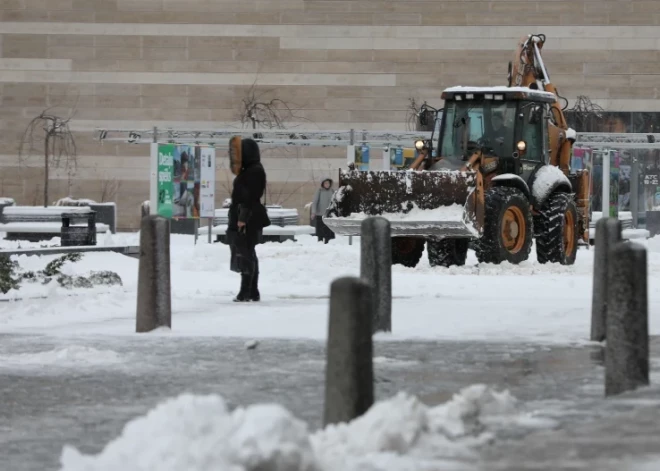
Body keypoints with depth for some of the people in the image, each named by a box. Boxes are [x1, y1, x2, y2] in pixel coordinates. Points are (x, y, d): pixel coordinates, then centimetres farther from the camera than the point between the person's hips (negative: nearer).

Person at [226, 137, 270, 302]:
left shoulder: (255, 171, -12)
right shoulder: (246, 171, 18)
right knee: (247, 255, 12)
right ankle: (253, 292, 16)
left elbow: (251, 197, -20)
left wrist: (243, 218, -24)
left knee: (246, 255, -10)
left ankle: (246, 292, -10)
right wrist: (236, 219, 20)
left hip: (249, 221, -10)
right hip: (240, 220, 10)